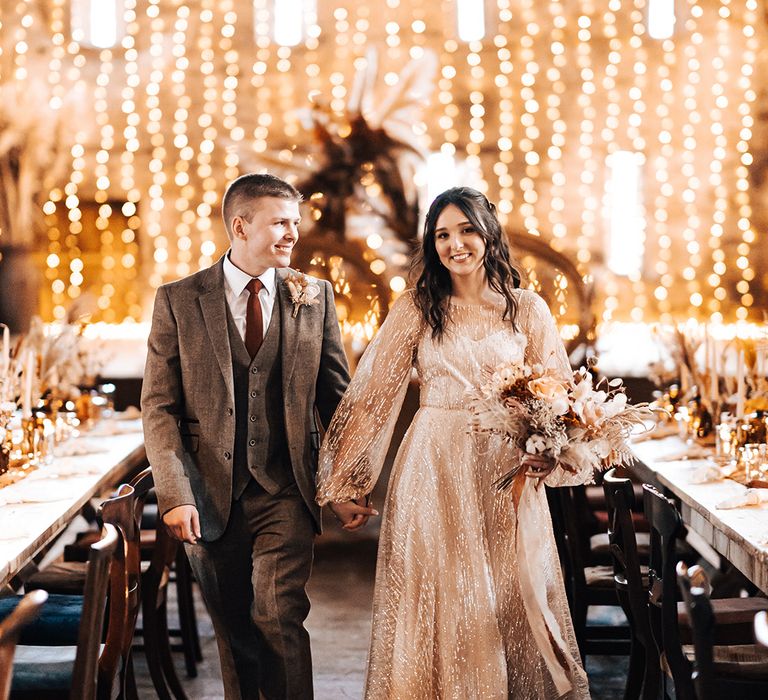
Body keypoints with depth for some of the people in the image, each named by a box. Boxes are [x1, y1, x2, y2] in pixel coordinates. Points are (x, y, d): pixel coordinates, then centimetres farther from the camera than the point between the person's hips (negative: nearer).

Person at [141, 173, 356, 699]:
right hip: (212, 495, 1)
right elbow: (159, 407, -3)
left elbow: (336, 396, 6)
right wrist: (176, 494, -12)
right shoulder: (179, 301, -1)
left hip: (286, 494, 0)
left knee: (278, 620, -12)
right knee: (234, 632, 12)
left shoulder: (315, 296, 3)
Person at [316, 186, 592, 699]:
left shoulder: (527, 309, 4)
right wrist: (345, 484, -3)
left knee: (514, 606, 6)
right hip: (434, 475, 0)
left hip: (508, 477, 1)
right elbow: (371, 395, 0)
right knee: (441, 605, 5)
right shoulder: (416, 310, 2)